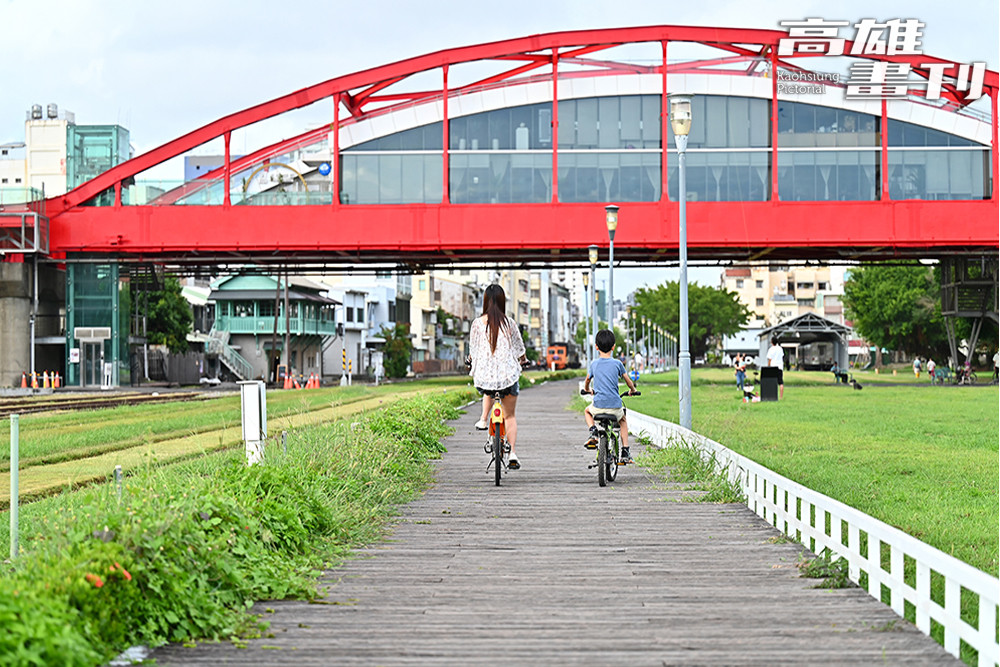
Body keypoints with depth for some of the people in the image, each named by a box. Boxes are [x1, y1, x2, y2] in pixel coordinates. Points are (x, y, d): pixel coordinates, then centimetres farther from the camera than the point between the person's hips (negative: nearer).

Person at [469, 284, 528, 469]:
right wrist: (523, 359, 33)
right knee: (510, 415, 14)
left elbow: (473, 348, 7)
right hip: (508, 374, -1)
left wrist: (472, 358, 32)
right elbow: (518, 347, 9)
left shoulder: (477, 323, -5)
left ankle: (483, 419, 27)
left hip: (484, 376, 1)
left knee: (488, 391, 40)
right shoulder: (509, 323, -4)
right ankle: (512, 453, 3)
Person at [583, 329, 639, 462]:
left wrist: (587, 390, 46)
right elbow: (628, 381, 12)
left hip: (598, 406, 0)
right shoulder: (617, 364, 2)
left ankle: (593, 432, 6)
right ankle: (625, 452, 19)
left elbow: (587, 380, 23)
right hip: (615, 407, 0)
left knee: (587, 411, 34)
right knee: (622, 421, 31)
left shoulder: (594, 364, 6)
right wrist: (632, 390, 35)